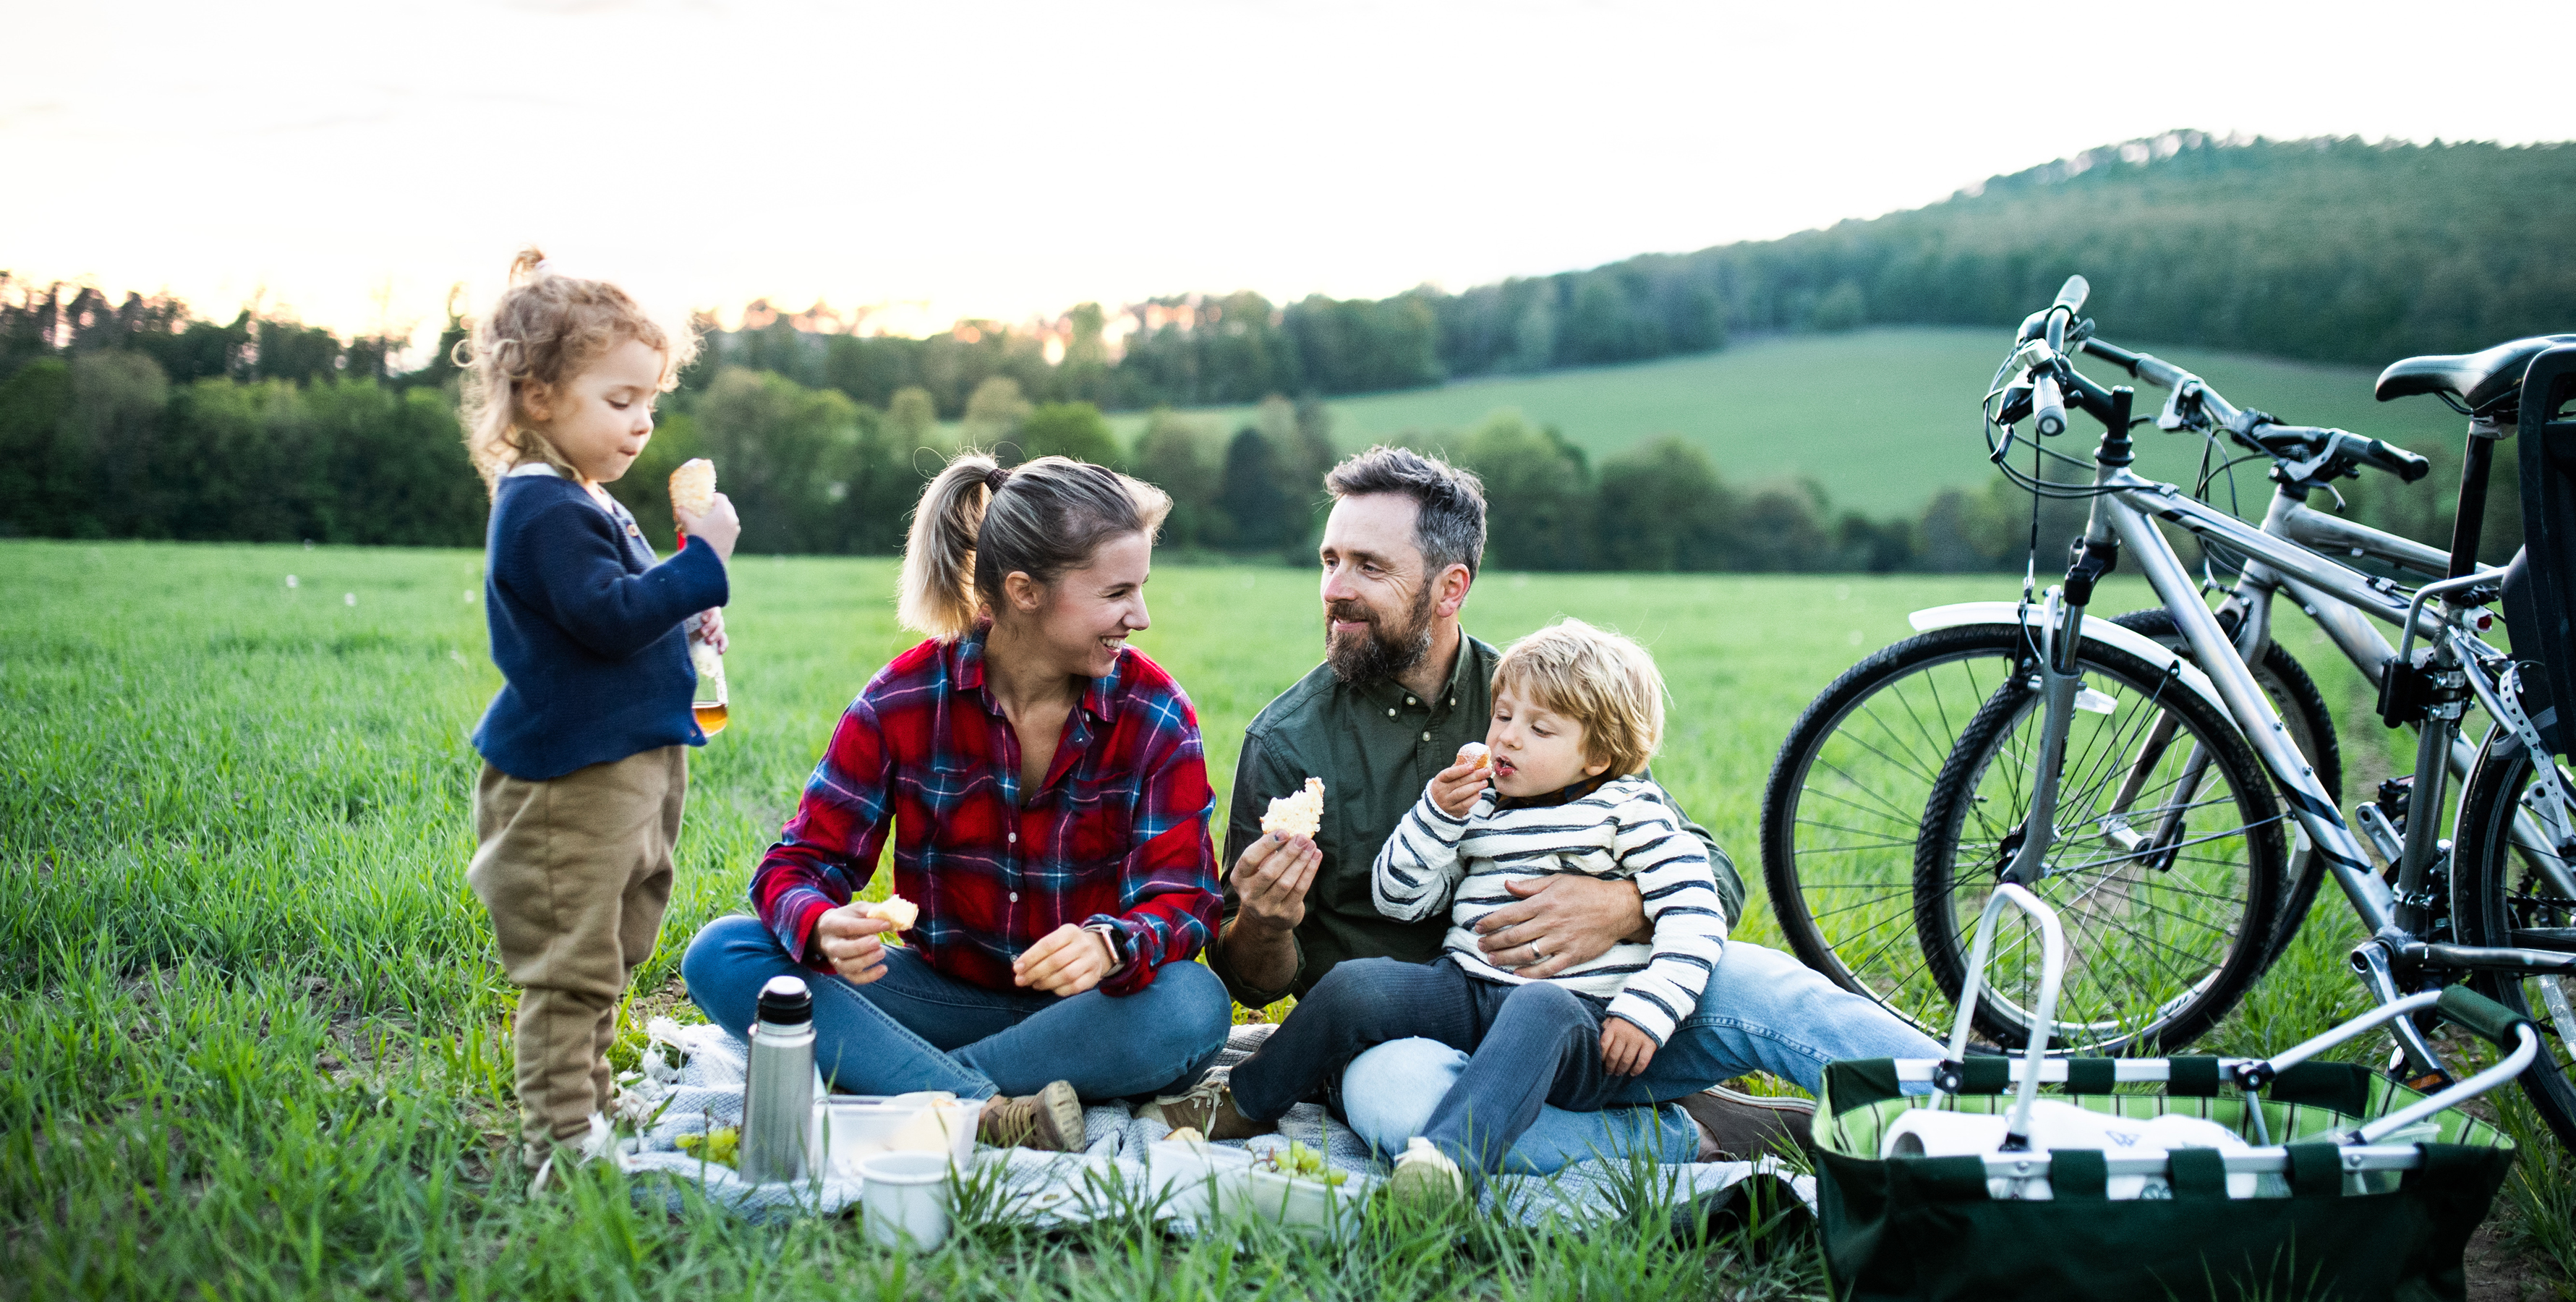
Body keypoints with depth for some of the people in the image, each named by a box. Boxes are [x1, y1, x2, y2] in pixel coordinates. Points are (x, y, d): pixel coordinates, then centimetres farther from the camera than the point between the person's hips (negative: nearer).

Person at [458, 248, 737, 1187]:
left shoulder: (582, 502, 16)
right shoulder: (541, 510, -17)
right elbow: (608, 617, -26)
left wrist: (684, 619, 12)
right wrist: (702, 562, -23)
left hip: (625, 767, 11)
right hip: (567, 775, -11)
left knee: (604, 959, 19)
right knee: (569, 967, -4)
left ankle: (590, 1113, 30)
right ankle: (559, 1136, 2)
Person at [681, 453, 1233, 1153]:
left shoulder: (1155, 713, -7)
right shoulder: (905, 698, -7)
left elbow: (1182, 894, -13)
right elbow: (800, 862, -8)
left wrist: (1111, 945, -38)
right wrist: (824, 928, -34)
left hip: (1082, 1013, -1)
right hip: (941, 995, 1)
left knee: (1193, 1007, -34)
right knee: (721, 956, -20)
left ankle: (888, 1087, -26)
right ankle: (988, 1113, -34)